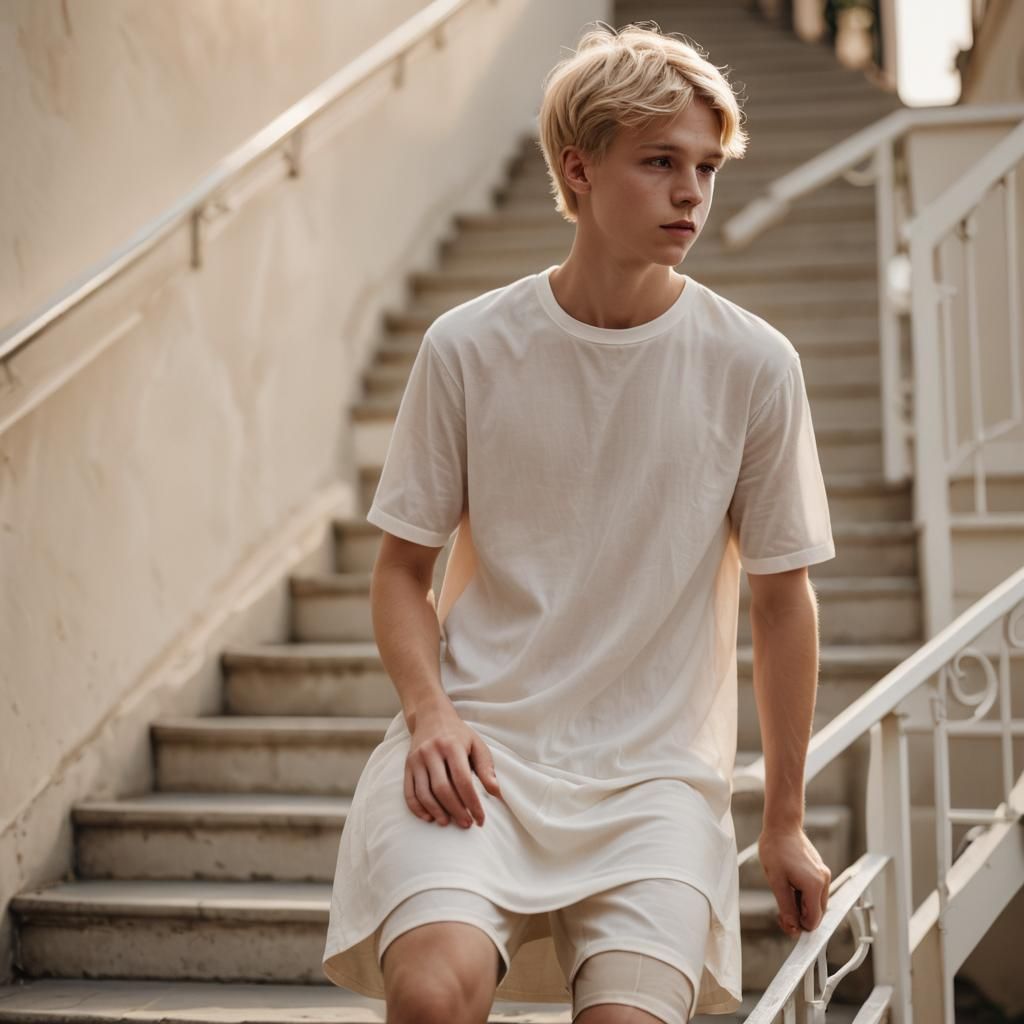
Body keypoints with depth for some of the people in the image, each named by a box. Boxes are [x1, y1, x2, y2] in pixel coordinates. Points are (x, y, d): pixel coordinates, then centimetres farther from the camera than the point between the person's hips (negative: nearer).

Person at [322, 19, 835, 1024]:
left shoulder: (752, 365, 0)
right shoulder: (468, 347, -1)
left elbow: (780, 599, 8)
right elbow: (402, 569, 8)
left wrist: (784, 821, 12)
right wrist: (431, 712, -11)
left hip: (657, 771, 1)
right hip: (479, 747, -1)